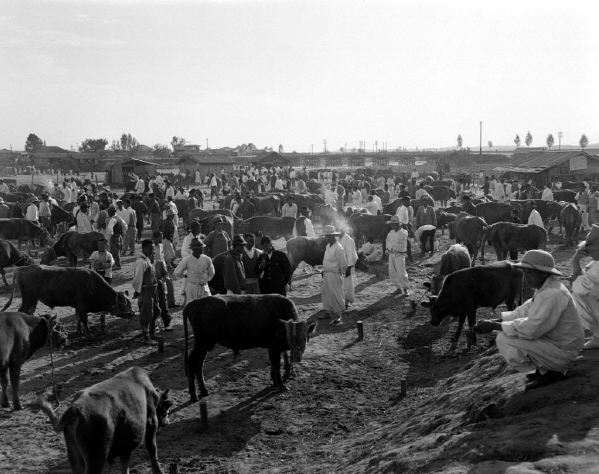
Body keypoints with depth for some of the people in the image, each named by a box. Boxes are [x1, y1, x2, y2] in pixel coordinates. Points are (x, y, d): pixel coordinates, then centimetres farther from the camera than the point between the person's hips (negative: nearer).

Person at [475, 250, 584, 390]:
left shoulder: (553, 294, -27)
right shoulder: (545, 288, 6)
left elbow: (531, 328, -32)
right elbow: (525, 311, 10)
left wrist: (495, 326, -23)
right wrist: (495, 321, -3)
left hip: (561, 352, -10)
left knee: (504, 340, -18)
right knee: (503, 331, 12)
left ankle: (549, 372, -6)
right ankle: (544, 369, 11)